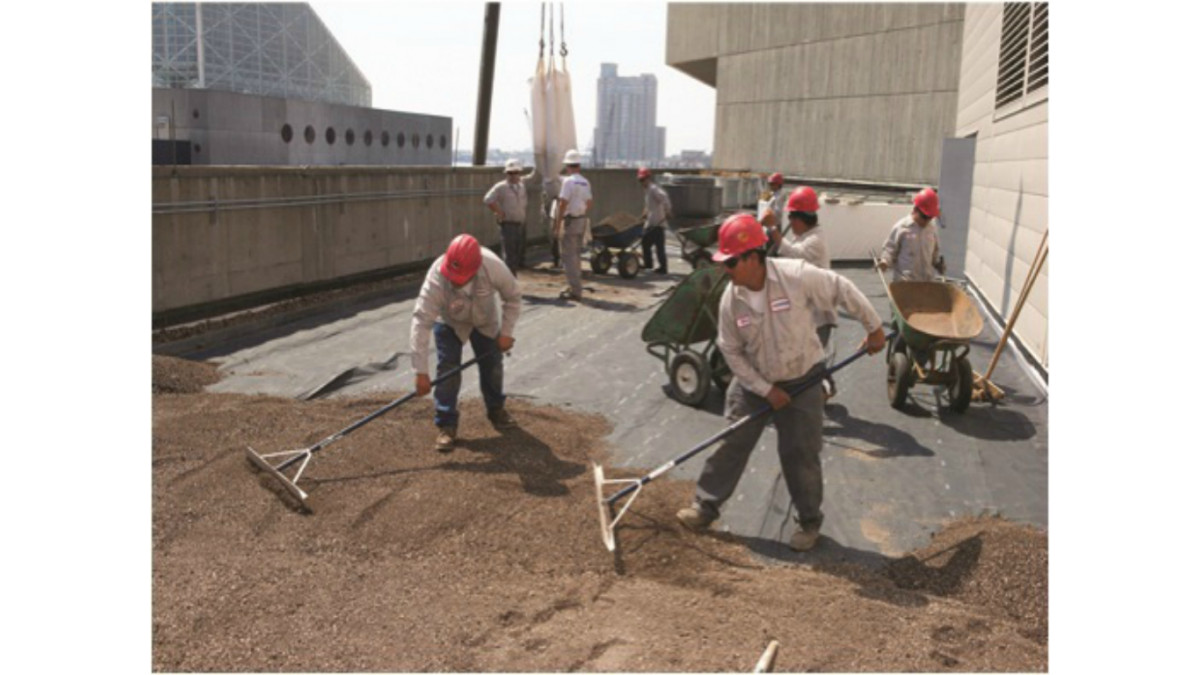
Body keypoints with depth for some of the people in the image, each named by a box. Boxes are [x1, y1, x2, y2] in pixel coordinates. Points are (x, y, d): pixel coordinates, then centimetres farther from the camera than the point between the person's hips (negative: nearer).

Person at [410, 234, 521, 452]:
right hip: (449, 323, -2)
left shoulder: (494, 268, -39)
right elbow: (421, 322, -41)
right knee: (447, 372, -11)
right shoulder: (436, 279, -43)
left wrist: (506, 332, -20)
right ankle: (446, 425, 2)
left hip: (485, 321, 2)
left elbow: (513, 297, -18)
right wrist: (422, 372, -43)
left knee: (493, 365, 11)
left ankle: (496, 410, 36)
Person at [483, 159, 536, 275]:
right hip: (508, 225, -7)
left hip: (520, 224, 7)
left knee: (517, 256, 13)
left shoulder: (521, 185, 11)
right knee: (509, 256, -9)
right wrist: (499, 212, -17)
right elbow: (488, 200, -20)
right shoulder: (501, 187, -10)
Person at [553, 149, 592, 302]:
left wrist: (557, 226, -14)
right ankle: (575, 287, 27)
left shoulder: (568, 181, -15)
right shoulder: (585, 182, 8)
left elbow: (563, 204, -17)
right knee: (577, 255, 17)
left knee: (569, 256, -3)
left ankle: (575, 290, -4)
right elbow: (589, 204, 12)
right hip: (582, 220, 8)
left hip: (570, 220, -8)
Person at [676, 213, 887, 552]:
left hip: (802, 379, -3)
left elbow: (843, 291, -11)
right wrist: (765, 389, -10)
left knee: (800, 453, 3)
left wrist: (874, 327, -3)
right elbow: (730, 350, -6)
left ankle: (809, 521, 23)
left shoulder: (797, 276, -24)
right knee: (730, 444, 5)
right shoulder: (731, 298, -13)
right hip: (754, 382, 3)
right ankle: (706, 506, 20)